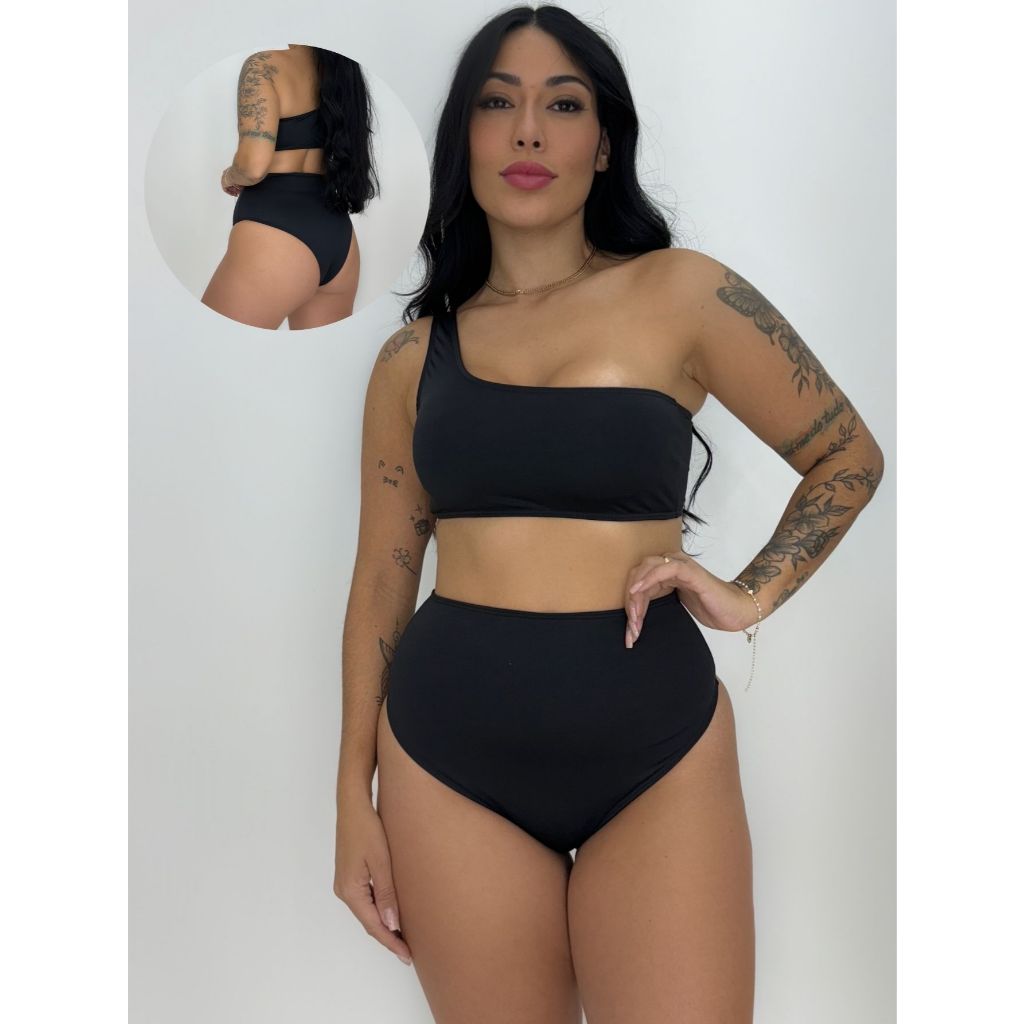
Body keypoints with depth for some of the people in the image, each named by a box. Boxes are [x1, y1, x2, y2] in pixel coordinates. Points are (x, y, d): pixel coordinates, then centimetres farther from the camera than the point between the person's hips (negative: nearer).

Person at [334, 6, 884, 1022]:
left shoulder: (679, 294, -1)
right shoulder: (414, 355, 7)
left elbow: (848, 458, 9)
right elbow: (381, 579, 9)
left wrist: (752, 593, -4)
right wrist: (354, 800, 8)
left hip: (656, 750, -1)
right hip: (449, 758, 2)